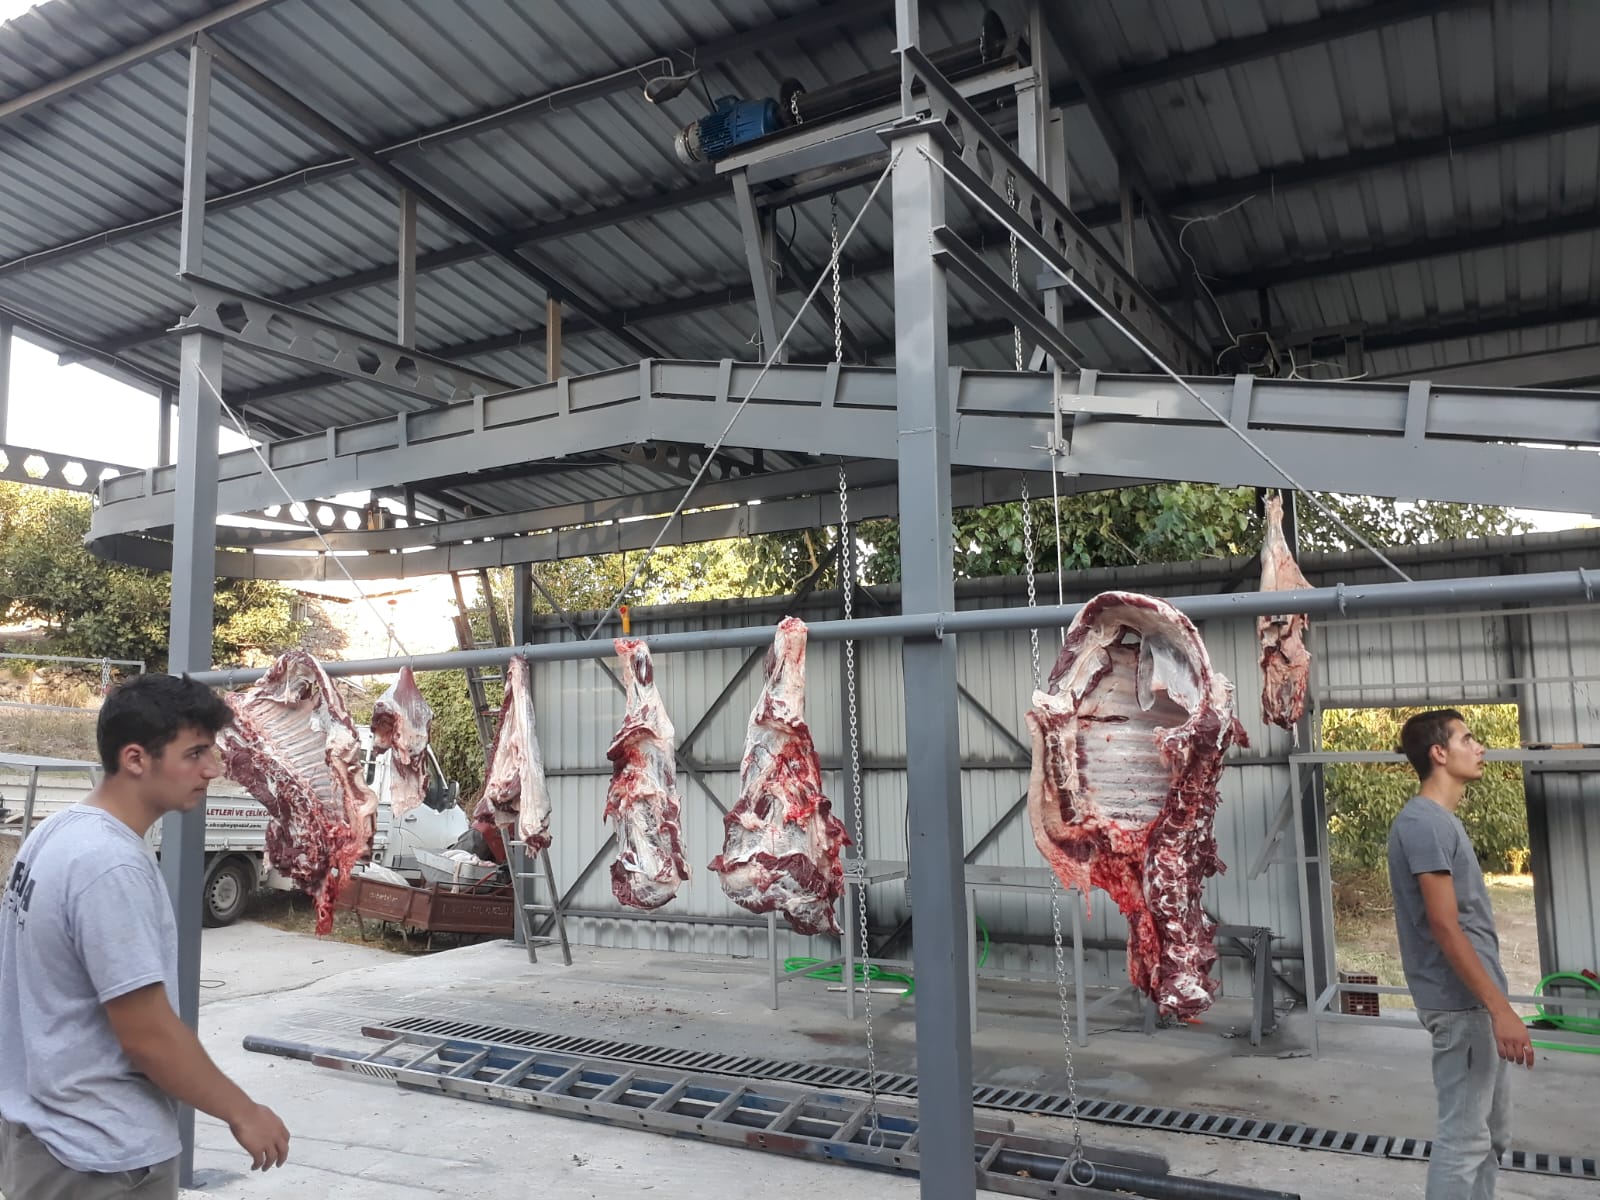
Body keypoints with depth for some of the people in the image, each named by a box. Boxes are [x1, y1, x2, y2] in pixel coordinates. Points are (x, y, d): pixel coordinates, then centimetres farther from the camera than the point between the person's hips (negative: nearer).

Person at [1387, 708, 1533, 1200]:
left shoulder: (1442, 820, 14)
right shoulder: (1424, 822, -18)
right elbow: (1444, 927, -22)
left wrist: (1493, 1005, 20)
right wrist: (1500, 1008, -22)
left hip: (1473, 1001, 10)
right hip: (1463, 1002, -10)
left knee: (1491, 1132, 18)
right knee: (1465, 1137, -3)